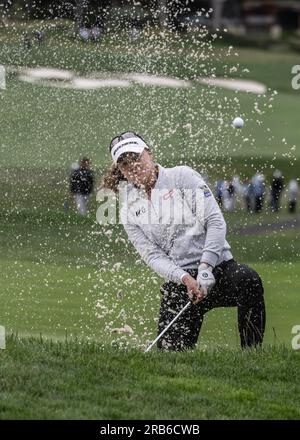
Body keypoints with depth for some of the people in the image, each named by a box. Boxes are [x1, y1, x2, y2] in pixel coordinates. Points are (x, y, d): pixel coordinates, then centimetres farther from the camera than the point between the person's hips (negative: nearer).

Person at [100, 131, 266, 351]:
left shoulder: (183, 176, 3)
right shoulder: (129, 211, 11)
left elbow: (216, 222, -5)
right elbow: (152, 256, 0)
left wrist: (205, 268, -17)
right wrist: (185, 279, -19)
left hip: (217, 267, -2)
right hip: (178, 282, 2)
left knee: (248, 280, -36)